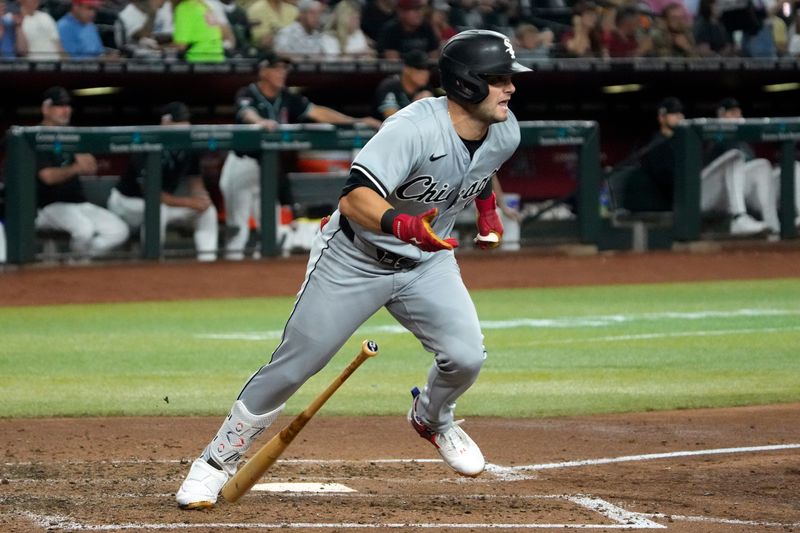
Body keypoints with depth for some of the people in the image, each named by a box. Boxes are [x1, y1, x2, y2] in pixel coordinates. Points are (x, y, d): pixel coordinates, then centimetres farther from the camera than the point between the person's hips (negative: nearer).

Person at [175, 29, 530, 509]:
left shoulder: (505, 133, -11)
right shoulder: (414, 128, -34)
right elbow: (355, 200, -45)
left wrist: (487, 209, 17)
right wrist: (401, 225, -61)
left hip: (427, 262, 5)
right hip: (354, 259, -5)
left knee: (465, 356, -14)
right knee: (292, 365, -2)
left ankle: (432, 419, 21)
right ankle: (217, 464, 15)